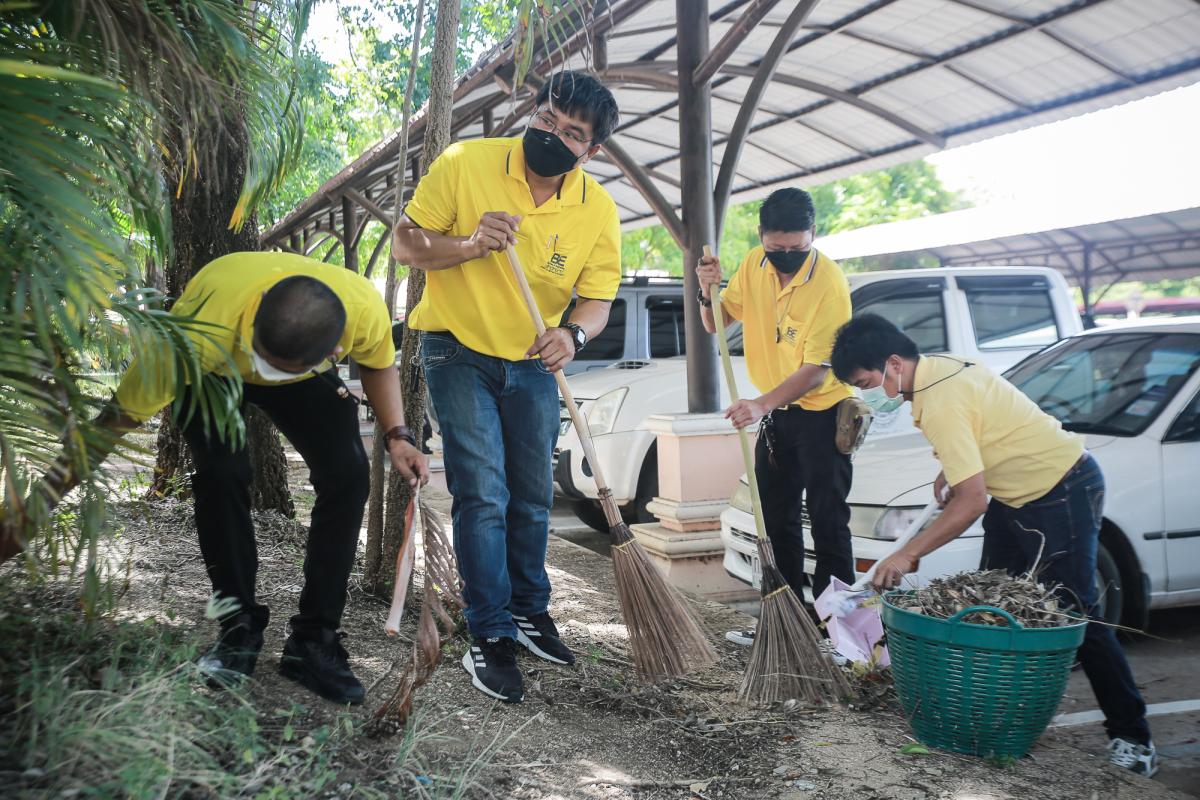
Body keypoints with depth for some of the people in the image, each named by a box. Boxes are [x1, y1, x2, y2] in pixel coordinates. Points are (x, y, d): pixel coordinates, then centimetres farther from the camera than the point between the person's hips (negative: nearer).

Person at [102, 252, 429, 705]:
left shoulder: (365, 310, -37)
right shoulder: (202, 337, -44)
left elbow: (378, 364, -10)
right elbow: (122, 416, -32)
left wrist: (397, 436, -23)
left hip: (310, 379, 2)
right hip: (213, 372, -2)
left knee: (348, 476, -16)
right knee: (222, 475, -25)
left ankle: (313, 641, -3)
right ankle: (239, 629, -2)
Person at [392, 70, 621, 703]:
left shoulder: (598, 210, -11)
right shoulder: (465, 163, -17)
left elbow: (597, 299, -7)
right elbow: (406, 244, -12)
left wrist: (573, 333, -29)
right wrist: (470, 245, -30)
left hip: (533, 364, 4)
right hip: (460, 351, -4)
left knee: (533, 497, 14)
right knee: (483, 495, -9)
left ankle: (529, 613, 34)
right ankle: (490, 638, 4)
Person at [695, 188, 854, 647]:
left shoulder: (829, 283, -22)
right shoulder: (754, 266, -1)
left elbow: (816, 371, -24)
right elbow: (717, 323, 9)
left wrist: (762, 404, -37)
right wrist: (708, 291, -12)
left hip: (821, 411, -7)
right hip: (775, 413, 7)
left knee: (827, 522, -5)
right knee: (778, 522, 12)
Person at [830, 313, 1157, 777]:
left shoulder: (940, 403, -28)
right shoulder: (937, 367, 1)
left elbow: (972, 501, -29)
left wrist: (906, 555, -26)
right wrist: (951, 468, 5)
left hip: (1063, 494, -10)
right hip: (1016, 492, 10)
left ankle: (1131, 735, 8)